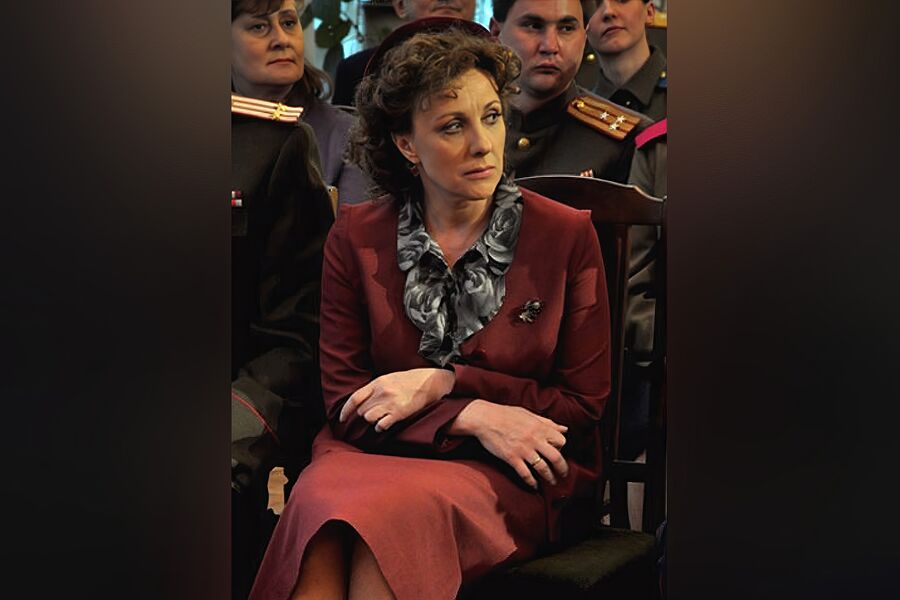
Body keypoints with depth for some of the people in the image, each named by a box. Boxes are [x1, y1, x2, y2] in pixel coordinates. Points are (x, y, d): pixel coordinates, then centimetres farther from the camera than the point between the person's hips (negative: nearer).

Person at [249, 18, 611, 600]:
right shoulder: (357, 238, 6)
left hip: (510, 477, -1)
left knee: (398, 508, -34)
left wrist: (443, 384, -8)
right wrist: (475, 418, -13)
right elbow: (344, 396, 4)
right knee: (320, 501, -35)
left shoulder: (568, 235, 2)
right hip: (378, 453, 2)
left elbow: (585, 404, 3)